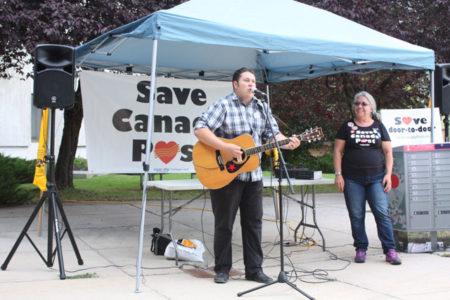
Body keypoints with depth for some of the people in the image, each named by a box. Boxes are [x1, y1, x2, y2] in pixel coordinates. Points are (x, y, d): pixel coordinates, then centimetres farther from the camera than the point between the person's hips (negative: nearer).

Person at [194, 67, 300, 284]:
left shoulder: (261, 108, 11)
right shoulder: (222, 106, -8)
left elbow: (272, 133, 10)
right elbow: (199, 130, -17)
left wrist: (287, 142, -11)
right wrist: (225, 147, -26)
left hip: (253, 175, 6)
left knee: (254, 222, 8)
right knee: (224, 223, 3)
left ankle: (254, 269, 18)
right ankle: (222, 269, 17)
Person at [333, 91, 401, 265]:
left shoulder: (379, 127, 10)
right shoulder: (347, 127, 8)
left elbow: (388, 153, 10)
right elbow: (338, 151, 5)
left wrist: (388, 174, -1)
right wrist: (338, 174, -3)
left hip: (376, 178, 0)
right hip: (352, 180, 0)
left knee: (382, 213, -7)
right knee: (356, 215, 2)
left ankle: (390, 250, -1)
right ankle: (361, 249, 13)